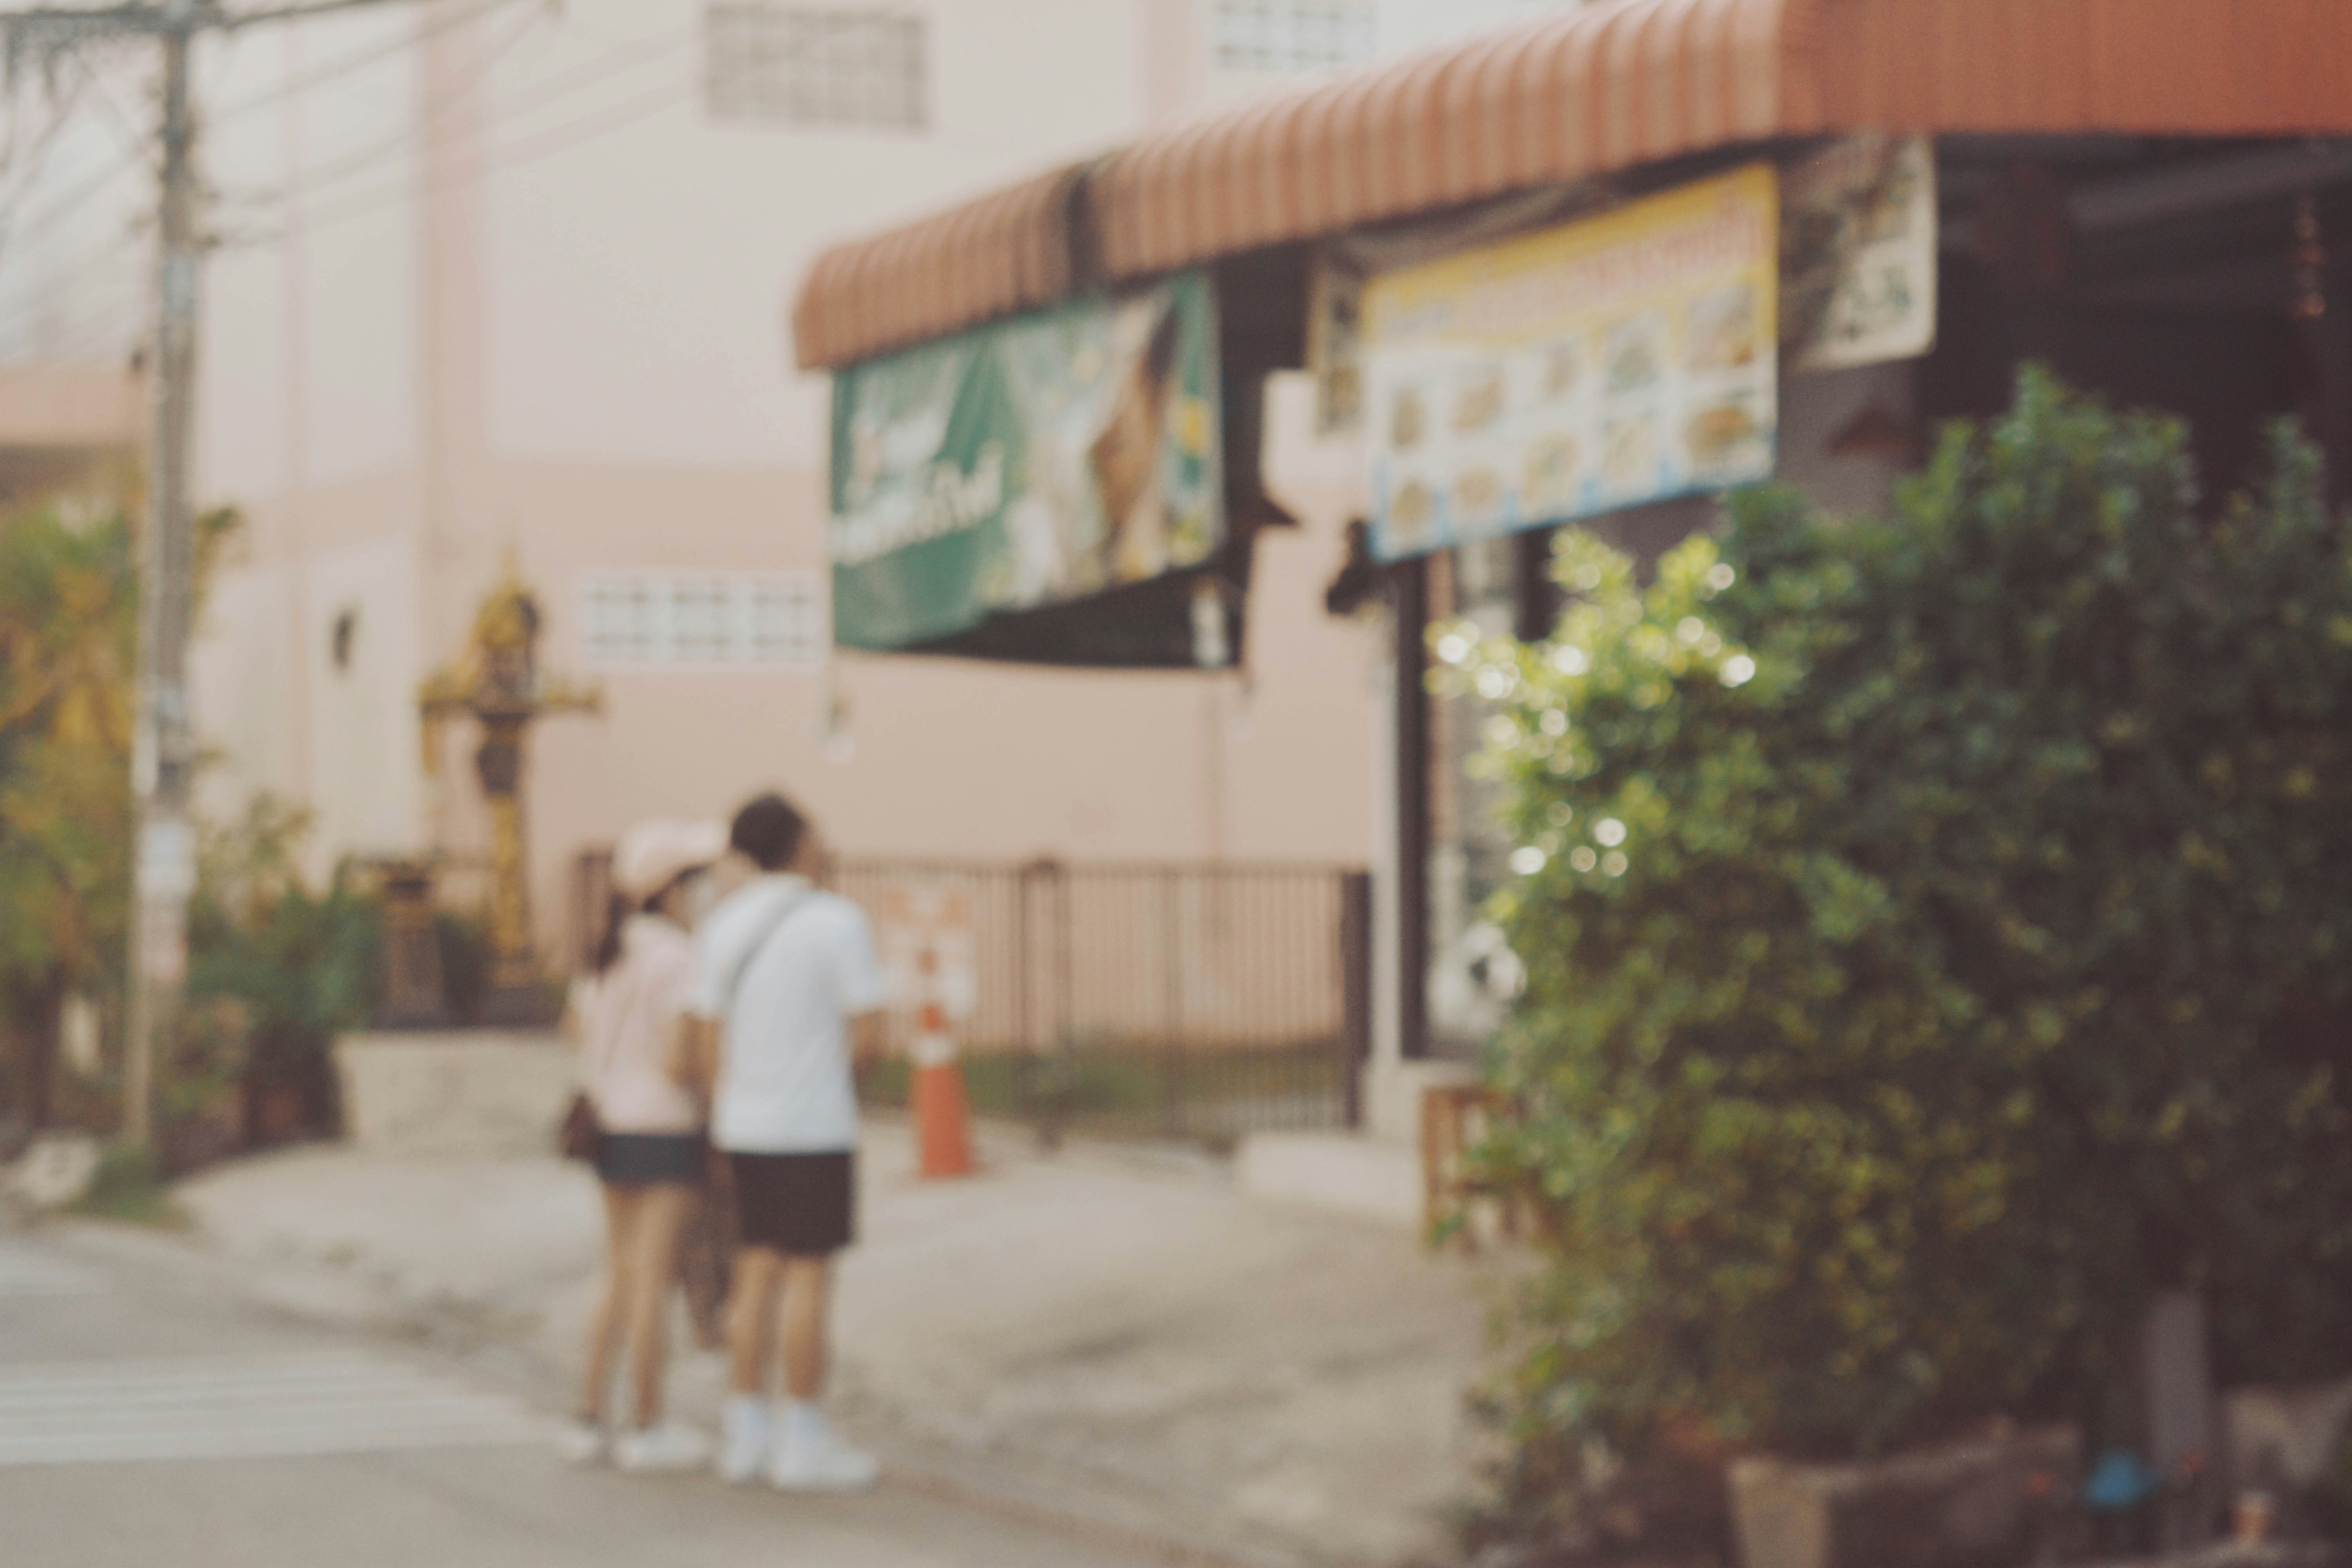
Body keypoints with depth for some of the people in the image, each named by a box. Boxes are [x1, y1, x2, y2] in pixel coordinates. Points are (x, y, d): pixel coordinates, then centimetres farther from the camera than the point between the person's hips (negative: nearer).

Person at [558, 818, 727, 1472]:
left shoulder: (604, 956, 9)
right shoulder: (676, 958, -16)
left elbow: (584, 1043, 14)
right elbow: (677, 1057, -20)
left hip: (611, 1130, 8)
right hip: (666, 1131, -8)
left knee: (620, 1277, 15)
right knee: (653, 1278, -1)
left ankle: (589, 1419, 15)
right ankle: (647, 1429, 6)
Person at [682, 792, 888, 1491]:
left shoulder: (721, 927, 4)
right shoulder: (840, 922, -13)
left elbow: (706, 1039, 5)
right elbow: (869, 1033, -14)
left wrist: (724, 1122, 15)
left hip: (745, 1126, 6)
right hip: (813, 1130, -6)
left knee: (760, 1273, 13)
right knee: (811, 1277, -1)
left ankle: (748, 1435, 13)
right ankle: (803, 1445, 2)